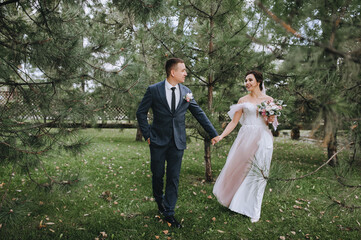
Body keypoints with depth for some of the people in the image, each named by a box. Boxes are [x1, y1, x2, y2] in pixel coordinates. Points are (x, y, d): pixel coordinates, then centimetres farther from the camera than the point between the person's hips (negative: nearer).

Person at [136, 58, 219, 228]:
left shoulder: (186, 92, 3)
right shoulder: (153, 90, -6)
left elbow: (199, 113, 7)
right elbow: (141, 113, 1)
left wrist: (213, 134, 6)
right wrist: (147, 135, -4)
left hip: (177, 143, 2)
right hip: (158, 142, -2)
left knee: (173, 177, 6)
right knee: (157, 175, 12)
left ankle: (169, 212, 20)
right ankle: (159, 201, 41)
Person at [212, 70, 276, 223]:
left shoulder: (268, 99, 7)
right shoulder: (243, 100, 7)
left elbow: (271, 122, 12)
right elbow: (234, 122, 4)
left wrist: (270, 119, -11)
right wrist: (220, 136, -5)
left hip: (262, 138, -1)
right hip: (245, 137, 1)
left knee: (257, 172, 2)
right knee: (239, 169, 3)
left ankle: (254, 210, 16)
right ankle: (235, 201, 25)